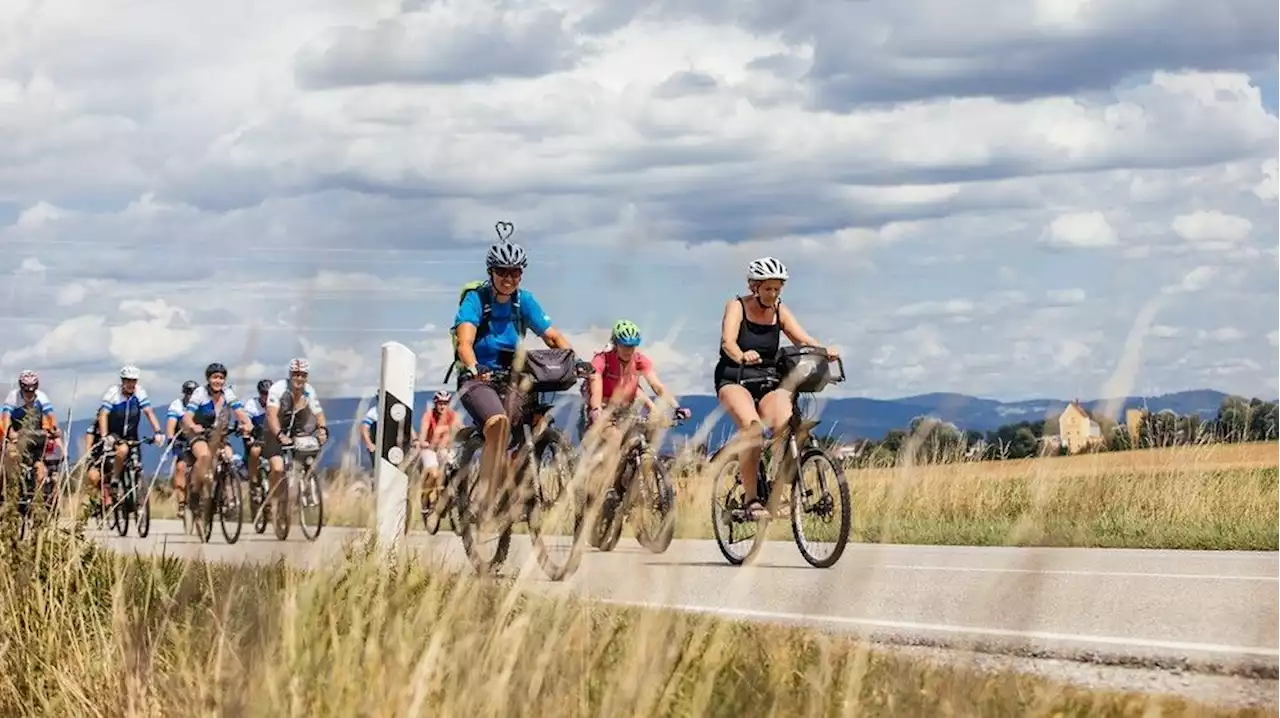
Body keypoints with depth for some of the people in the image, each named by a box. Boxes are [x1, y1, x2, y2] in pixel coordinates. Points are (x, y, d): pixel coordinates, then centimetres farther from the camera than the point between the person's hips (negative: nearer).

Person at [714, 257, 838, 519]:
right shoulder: (737, 307, -5)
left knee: (786, 425, -26)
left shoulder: (779, 311, 7)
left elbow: (803, 339, -7)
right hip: (735, 382, -4)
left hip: (769, 382, 4)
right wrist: (742, 356, -46)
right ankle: (751, 498, -28)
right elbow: (728, 341, -23)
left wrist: (823, 351, -30)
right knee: (752, 426, -33)